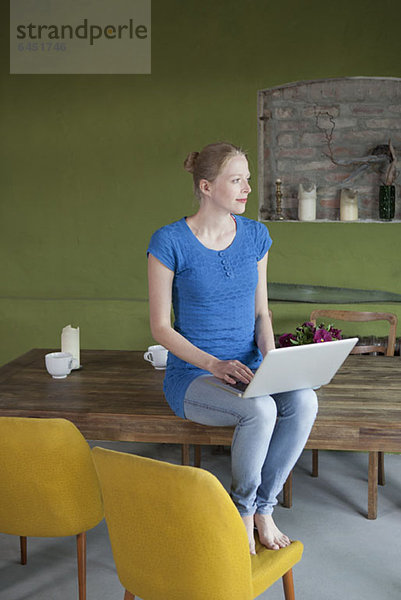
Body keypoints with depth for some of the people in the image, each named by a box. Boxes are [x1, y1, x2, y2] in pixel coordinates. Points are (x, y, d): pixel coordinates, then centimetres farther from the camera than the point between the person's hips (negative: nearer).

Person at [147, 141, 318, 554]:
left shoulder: (255, 235, 6)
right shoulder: (170, 242, -10)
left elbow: (261, 311, 12)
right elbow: (160, 327, -9)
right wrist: (214, 364, -22)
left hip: (247, 369, 5)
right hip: (192, 376, -5)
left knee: (304, 400, -26)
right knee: (260, 410, -33)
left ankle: (262, 508, -6)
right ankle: (243, 511, -5)